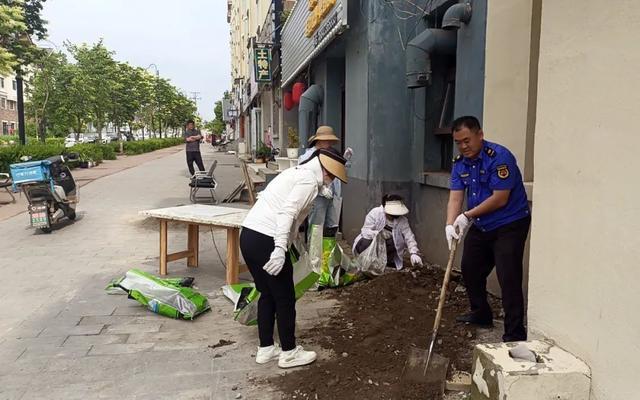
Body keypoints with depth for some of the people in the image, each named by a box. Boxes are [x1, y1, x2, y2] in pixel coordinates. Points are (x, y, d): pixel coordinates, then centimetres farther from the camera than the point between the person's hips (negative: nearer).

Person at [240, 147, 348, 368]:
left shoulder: (295, 173, 22)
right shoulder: (309, 180, -7)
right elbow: (287, 213, -20)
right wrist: (280, 248, -26)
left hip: (248, 235, 9)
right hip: (266, 241, -9)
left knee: (267, 295, 20)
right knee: (285, 299, 6)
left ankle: (265, 349, 29)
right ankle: (289, 352, 20)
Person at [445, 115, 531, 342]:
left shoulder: (499, 157, -22)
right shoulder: (460, 163, 1)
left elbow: (500, 198, -24)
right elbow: (455, 197, -7)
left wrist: (467, 216, -20)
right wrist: (450, 225, -23)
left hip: (510, 225, -8)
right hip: (480, 227, 8)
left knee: (509, 278, -12)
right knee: (470, 269, 16)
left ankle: (515, 334, -3)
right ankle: (481, 314, 36)